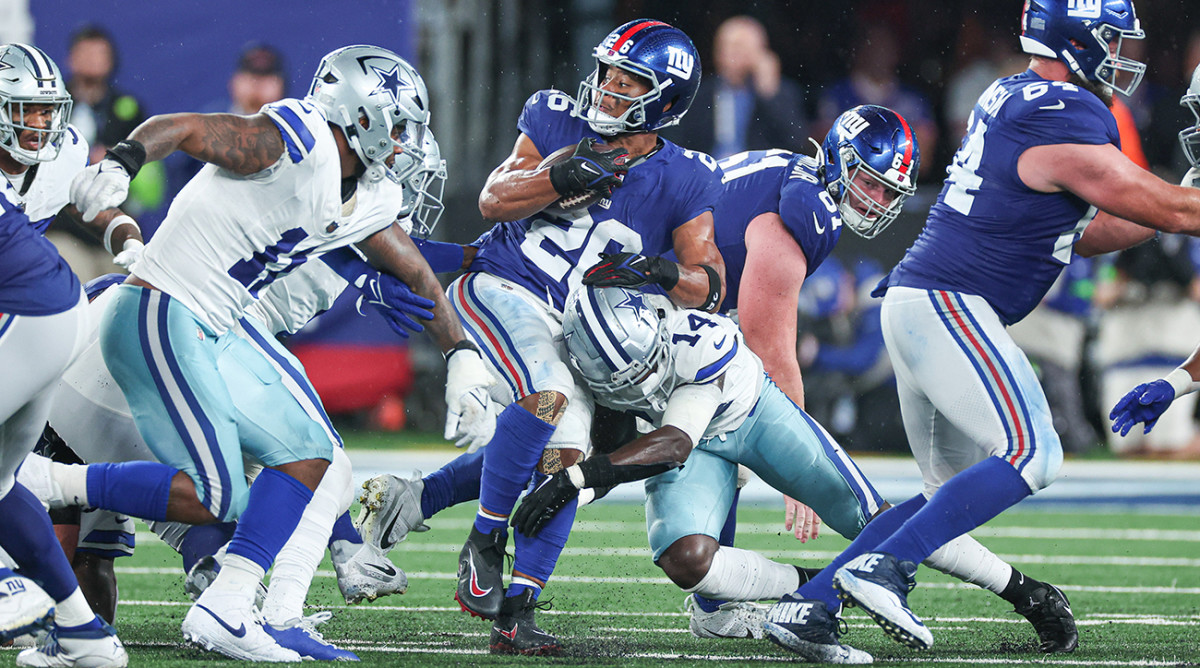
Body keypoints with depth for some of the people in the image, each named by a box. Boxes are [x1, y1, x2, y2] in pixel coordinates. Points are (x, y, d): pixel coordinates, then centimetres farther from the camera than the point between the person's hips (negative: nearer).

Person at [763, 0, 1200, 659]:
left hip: (914, 302, 10)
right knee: (1029, 456, -17)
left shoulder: (1011, 97, 16)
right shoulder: (1066, 120, -14)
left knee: (953, 489, 13)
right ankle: (885, 566, -21)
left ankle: (807, 602, 9)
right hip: (949, 305, -10)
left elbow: (1079, 233, 23)